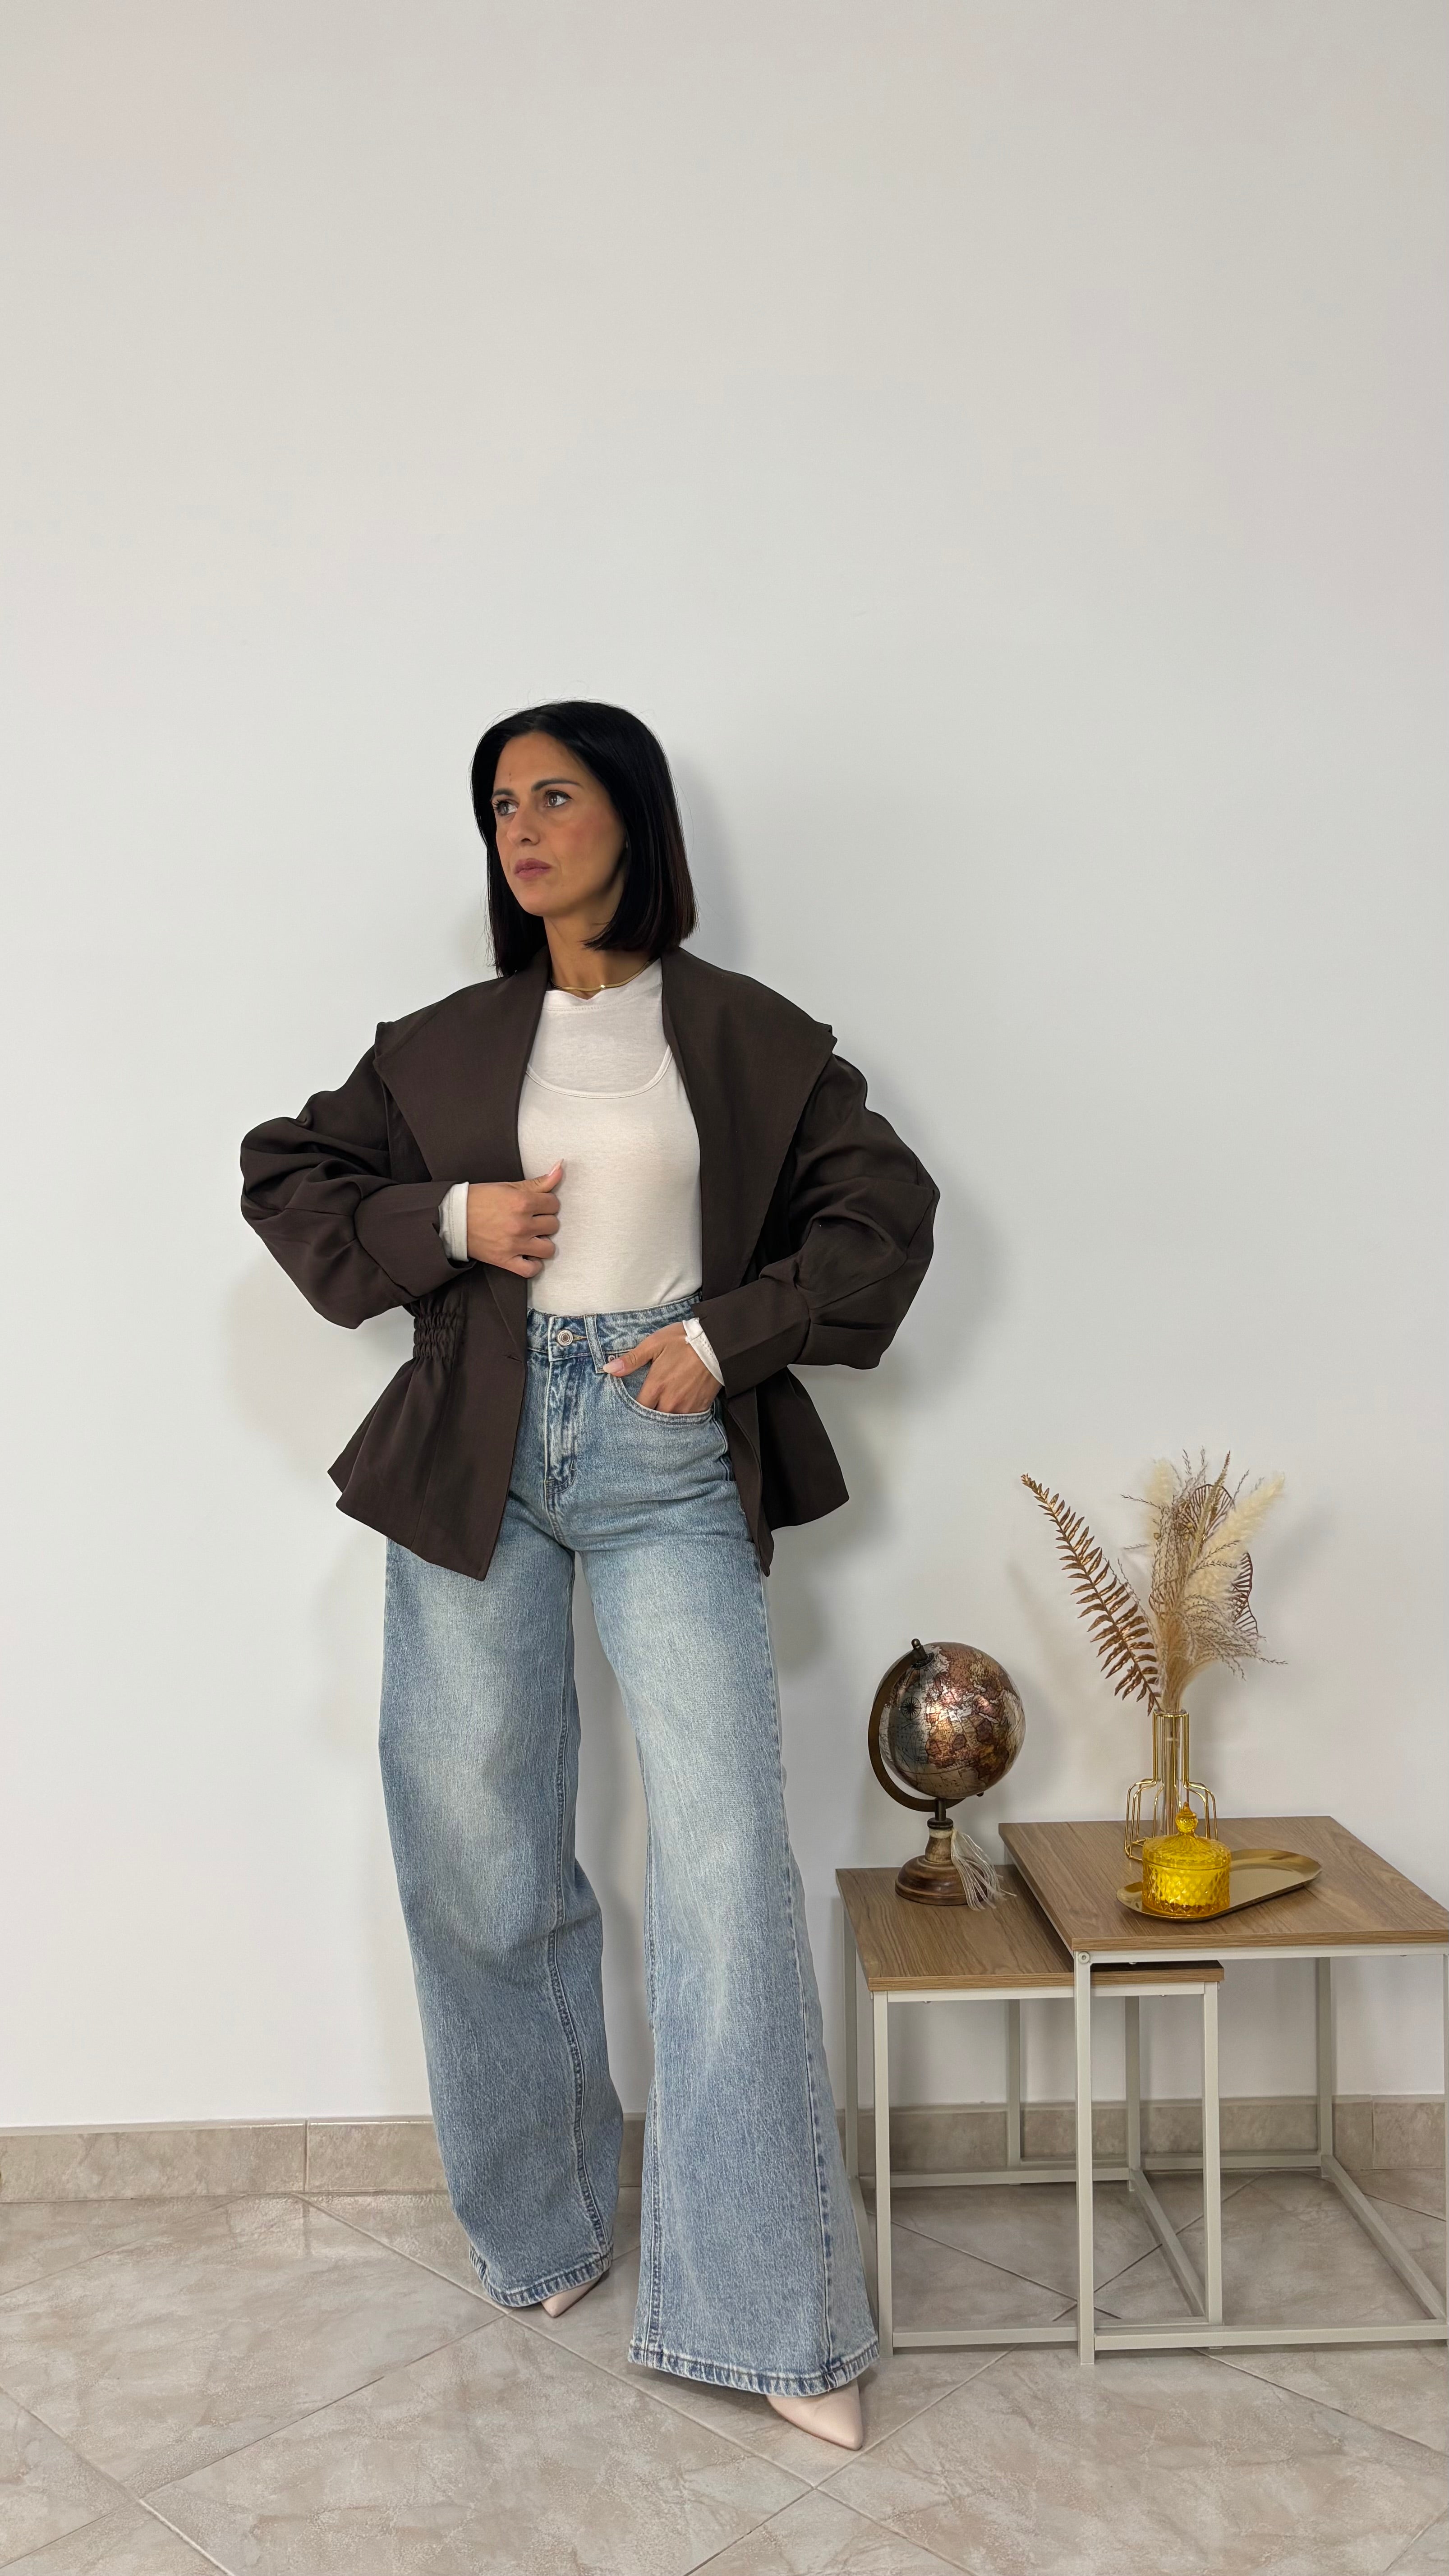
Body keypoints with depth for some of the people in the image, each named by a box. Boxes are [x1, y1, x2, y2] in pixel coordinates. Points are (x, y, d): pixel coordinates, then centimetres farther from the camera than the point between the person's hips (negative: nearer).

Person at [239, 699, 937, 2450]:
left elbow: (881, 1208, 6)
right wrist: (448, 1222, -4)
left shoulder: (750, 1038, 5)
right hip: (480, 1457, 3)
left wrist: (728, 1336, -6)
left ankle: (766, 2311, 5)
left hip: (669, 1461, -2)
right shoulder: (444, 1047, 10)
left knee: (725, 1857, -8)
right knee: (478, 1861, 10)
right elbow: (288, 1176, 14)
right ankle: (542, 2231, 32)